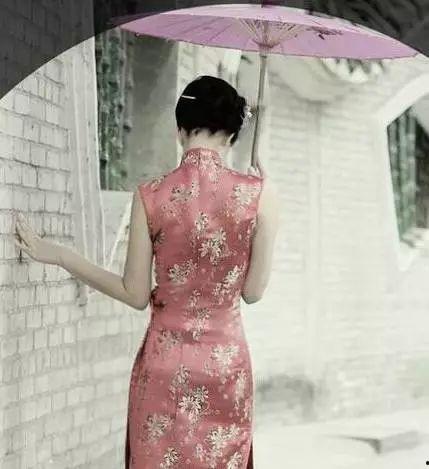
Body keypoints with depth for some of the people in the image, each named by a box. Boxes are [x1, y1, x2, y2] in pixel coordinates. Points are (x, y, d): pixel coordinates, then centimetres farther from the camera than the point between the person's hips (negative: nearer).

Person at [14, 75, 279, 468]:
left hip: (164, 360, 0)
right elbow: (253, 292, -2)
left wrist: (57, 255, 8)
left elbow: (136, 295, -2)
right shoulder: (259, 192, -8)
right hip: (227, 360, 0)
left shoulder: (151, 195, -7)